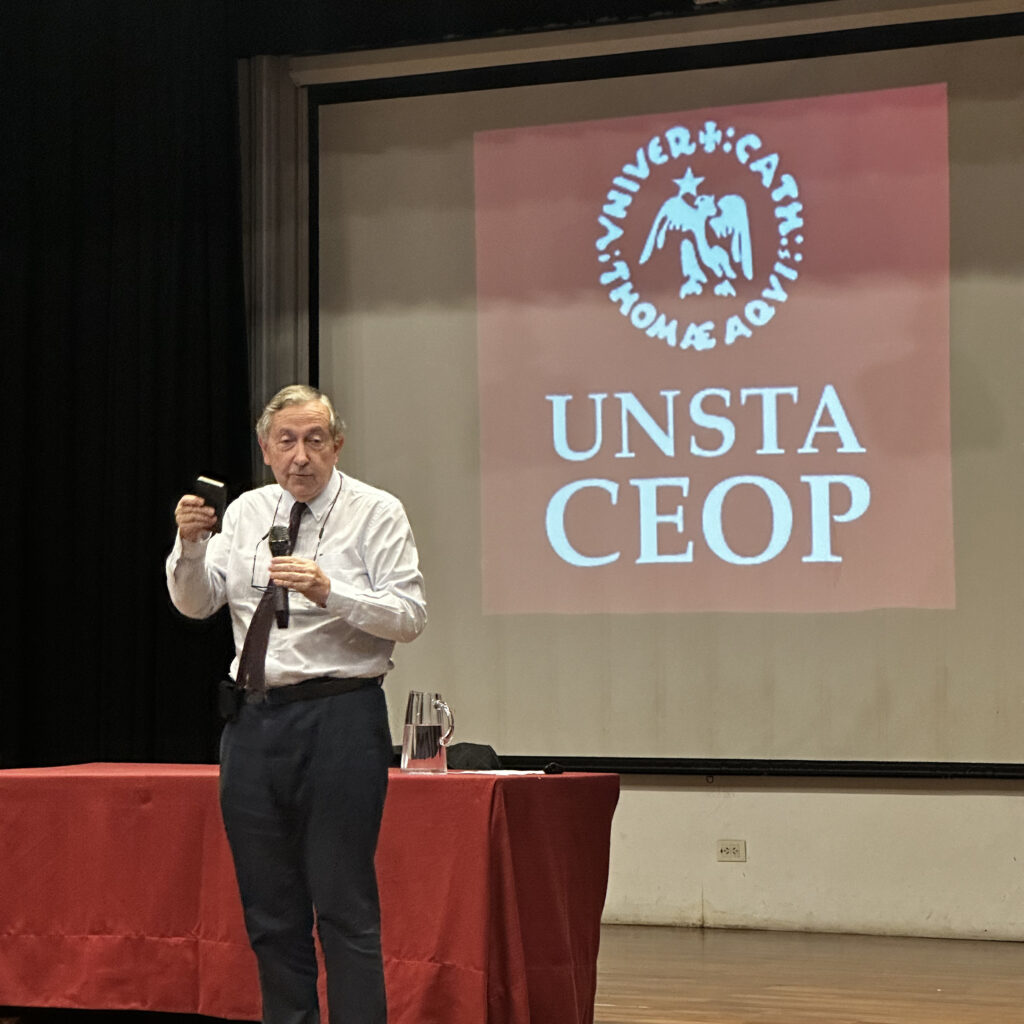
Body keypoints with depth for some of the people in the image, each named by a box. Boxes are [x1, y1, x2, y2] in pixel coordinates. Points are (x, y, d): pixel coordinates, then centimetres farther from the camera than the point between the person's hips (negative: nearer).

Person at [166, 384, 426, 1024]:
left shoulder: (376, 513, -1)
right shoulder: (246, 512, 12)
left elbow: (409, 615, -9)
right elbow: (195, 604, 9)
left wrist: (329, 592, -23)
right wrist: (190, 544, -10)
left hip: (340, 718, -5)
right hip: (253, 720, 5)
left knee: (346, 909, -6)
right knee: (270, 912, 11)